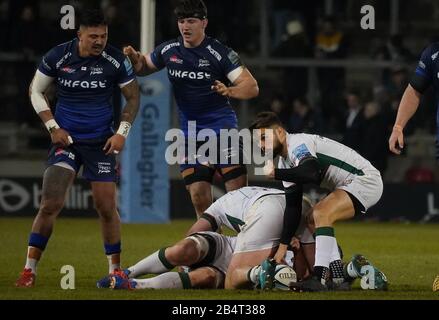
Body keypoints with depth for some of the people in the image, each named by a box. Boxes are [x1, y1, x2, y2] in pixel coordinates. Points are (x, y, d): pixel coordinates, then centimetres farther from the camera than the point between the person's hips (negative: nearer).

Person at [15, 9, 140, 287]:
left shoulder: (116, 61, -7)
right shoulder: (57, 57, -8)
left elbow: (133, 97, 6)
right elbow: (36, 91, 5)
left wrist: (123, 132, -5)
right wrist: (53, 127, -4)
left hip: (102, 142, 1)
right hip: (66, 139, -1)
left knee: (107, 207, 0)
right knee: (51, 203, -12)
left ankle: (116, 270, 16)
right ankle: (29, 270, -5)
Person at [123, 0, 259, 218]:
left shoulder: (219, 53, -10)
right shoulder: (169, 51, 5)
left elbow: (252, 87, -14)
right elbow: (143, 67, 23)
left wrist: (230, 91, -34)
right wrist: (135, 58, -1)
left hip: (222, 129, -4)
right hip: (190, 133, 4)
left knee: (239, 194, -11)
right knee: (199, 197, -1)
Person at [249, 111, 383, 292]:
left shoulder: (298, 144, -18)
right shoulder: (284, 161, 11)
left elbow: (310, 173, -39)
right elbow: (293, 207, 10)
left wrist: (275, 173, -29)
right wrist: (283, 246, 6)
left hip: (365, 180, -11)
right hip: (347, 185, 11)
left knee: (321, 214, -27)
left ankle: (319, 278, -34)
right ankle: (339, 276, 14)